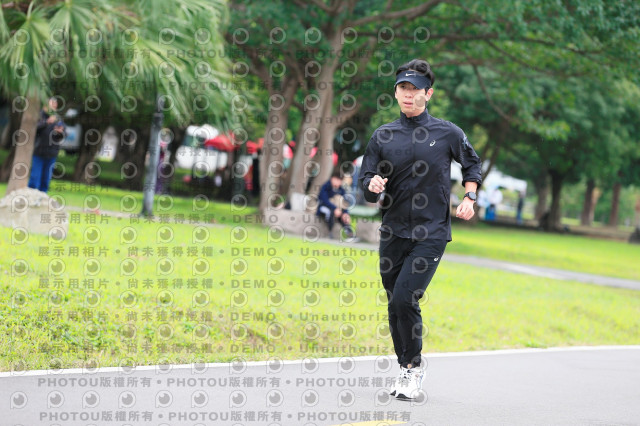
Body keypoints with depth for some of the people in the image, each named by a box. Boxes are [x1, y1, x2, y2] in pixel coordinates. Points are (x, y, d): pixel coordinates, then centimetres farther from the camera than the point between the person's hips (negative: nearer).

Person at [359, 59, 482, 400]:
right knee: (395, 304, 7)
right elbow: (367, 183, 4)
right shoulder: (383, 136, 6)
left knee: (404, 298, -17)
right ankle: (405, 369, 24)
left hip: (431, 233, -3)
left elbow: (472, 164, 19)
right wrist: (373, 185, -19)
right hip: (393, 233, 3)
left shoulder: (448, 133, 1)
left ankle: (414, 366, 0)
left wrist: (469, 197, 4)